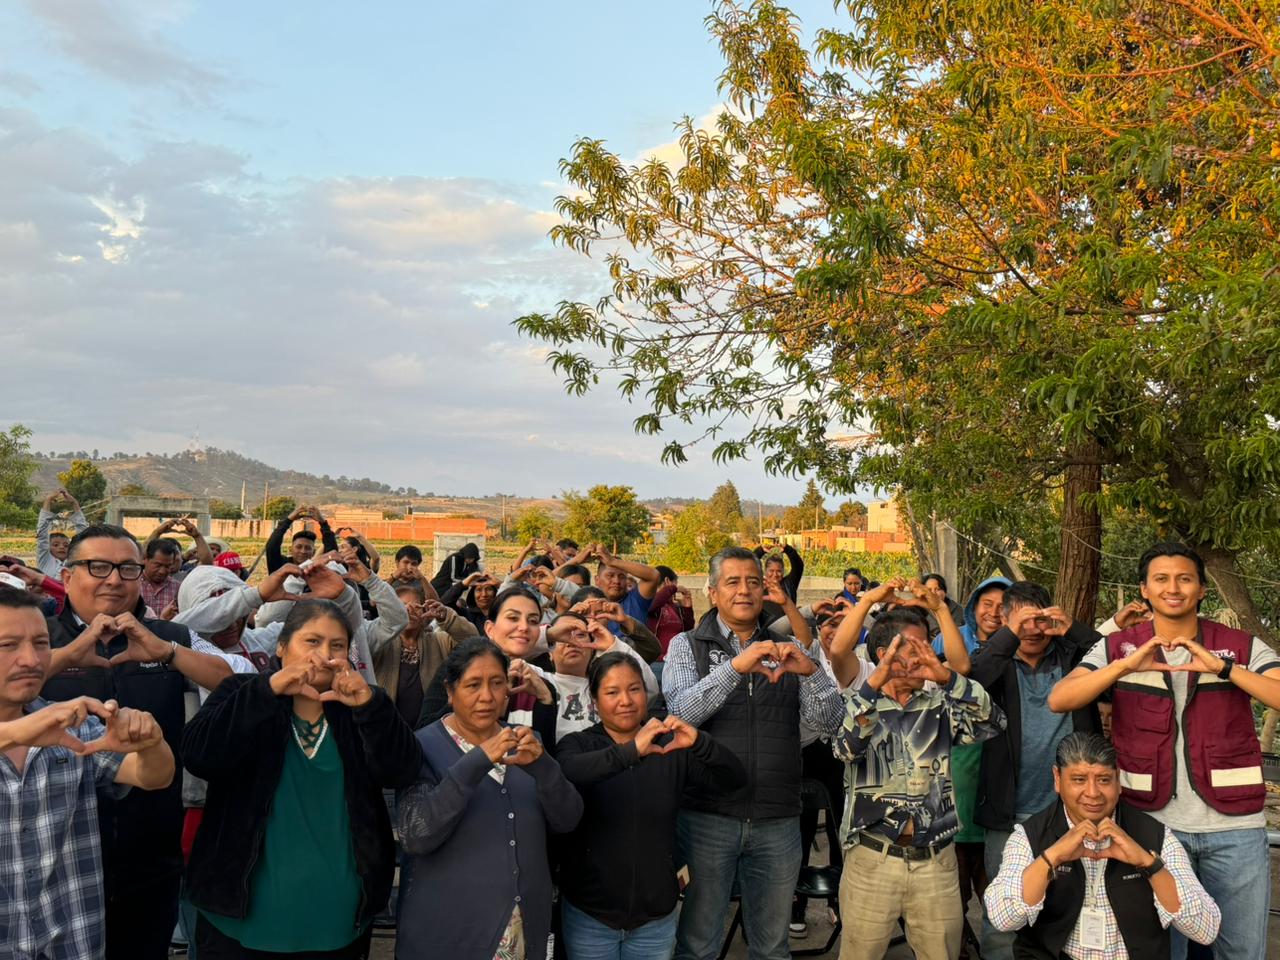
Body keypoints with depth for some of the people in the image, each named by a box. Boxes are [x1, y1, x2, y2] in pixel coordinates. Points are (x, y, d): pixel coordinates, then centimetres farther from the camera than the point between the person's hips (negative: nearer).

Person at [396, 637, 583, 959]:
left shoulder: (523, 743, 4)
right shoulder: (425, 747, -9)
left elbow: (567, 820, -4)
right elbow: (414, 836, -21)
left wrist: (540, 764, -22)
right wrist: (476, 763, -29)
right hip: (446, 931, -4)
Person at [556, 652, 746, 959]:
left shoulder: (671, 748, 1)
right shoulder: (578, 745, -6)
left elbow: (735, 780, -7)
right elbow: (563, 774, -28)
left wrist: (699, 743, -24)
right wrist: (630, 751, -39)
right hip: (588, 915, -2)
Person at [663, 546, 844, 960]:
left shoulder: (785, 651, 9)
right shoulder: (688, 645, 2)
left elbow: (827, 721, 0)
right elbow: (681, 713, -15)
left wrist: (809, 671, -17)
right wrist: (735, 666, -26)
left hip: (778, 819, 3)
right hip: (708, 814, -2)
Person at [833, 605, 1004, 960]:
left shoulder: (939, 705, 7)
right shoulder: (857, 704, -1)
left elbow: (991, 723, -8)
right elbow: (845, 746, -20)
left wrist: (947, 677, -20)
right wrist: (874, 683, -30)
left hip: (936, 860, 3)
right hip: (873, 860, -2)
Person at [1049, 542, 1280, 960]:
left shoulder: (1242, 647, 0)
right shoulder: (1118, 648, -1)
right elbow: (1059, 700, -13)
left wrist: (1222, 666, -26)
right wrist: (1126, 665, -24)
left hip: (1234, 825, 0)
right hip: (1152, 822, 0)